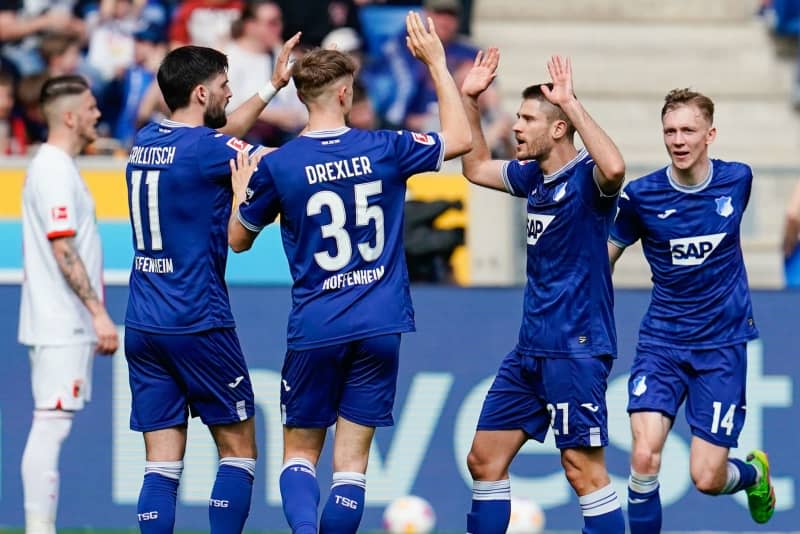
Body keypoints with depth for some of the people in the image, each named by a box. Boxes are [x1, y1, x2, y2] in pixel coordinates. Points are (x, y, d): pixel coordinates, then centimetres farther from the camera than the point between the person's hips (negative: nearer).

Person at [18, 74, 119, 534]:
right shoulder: (55, 171, -14)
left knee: (53, 427, 10)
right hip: (61, 325, -10)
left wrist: (94, 317, 21)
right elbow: (62, 250, -20)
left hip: (67, 325, 10)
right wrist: (100, 314, -20)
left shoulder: (57, 167, 17)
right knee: (51, 425, -10)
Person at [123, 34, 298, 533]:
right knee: (238, 450, 5)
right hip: (198, 323, -7)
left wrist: (272, 87, 31)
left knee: (162, 464, 3)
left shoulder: (146, 140, 10)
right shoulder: (207, 149, -12)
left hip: (143, 325, 7)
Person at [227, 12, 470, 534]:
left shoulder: (277, 165, -6)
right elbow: (459, 139, 14)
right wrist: (438, 63, 19)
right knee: (352, 458, 4)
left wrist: (241, 189, 25)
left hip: (315, 329, -1)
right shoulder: (384, 149, -3)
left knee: (300, 451, 10)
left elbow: (239, 239, 8)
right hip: (379, 326, 1)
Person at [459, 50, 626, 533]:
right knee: (485, 457, 10)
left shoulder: (586, 177, -13)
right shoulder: (534, 175, 12)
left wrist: (572, 104, -33)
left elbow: (614, 168, -38)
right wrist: (470, 100, 18)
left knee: (583, 468, -9)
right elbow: (477, 167, 29)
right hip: (532, 348, 9)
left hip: (577, 347, -9)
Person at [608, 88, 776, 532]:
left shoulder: (738, 179, -3)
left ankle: (754, 471, 34)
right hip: (661, 341, 0)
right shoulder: (641, 195, -7)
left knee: (707, 479, -2)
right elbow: (604, 256, 6)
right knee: (644, 457, -20)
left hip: (722, 345, 0)